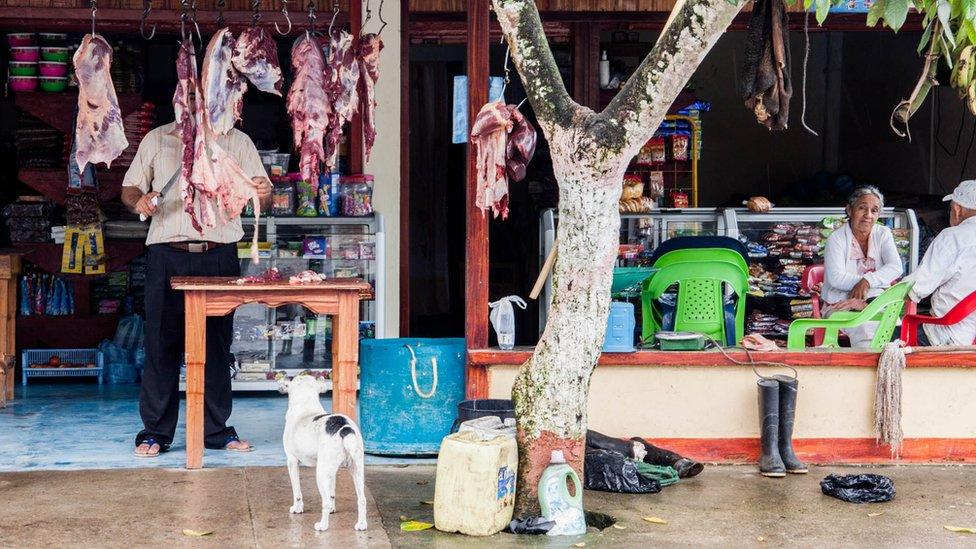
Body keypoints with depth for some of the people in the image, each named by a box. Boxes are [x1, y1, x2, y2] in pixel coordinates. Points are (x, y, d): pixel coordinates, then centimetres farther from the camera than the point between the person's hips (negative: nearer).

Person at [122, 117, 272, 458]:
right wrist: (139, 201, -8)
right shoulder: (157, 140, 12)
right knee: (161, 344, 0)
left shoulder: (237, 142, 11)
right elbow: (130, 189, 15)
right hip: (167, 257, 0)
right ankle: (155, 432, 7)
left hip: (219, 257, 1)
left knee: (217, 346, 5)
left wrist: (263, 193, -17)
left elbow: (263, 200, 7)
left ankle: (217, 430, 14)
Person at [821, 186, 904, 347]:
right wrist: (879, 281, -15)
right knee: (865, 327, -34)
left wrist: (868, 281, -22)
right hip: (842, 304, -3)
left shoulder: (883, 234, 9)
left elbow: (896, 267, -5)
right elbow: (836, 278, -15)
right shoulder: (836, 239, -3)